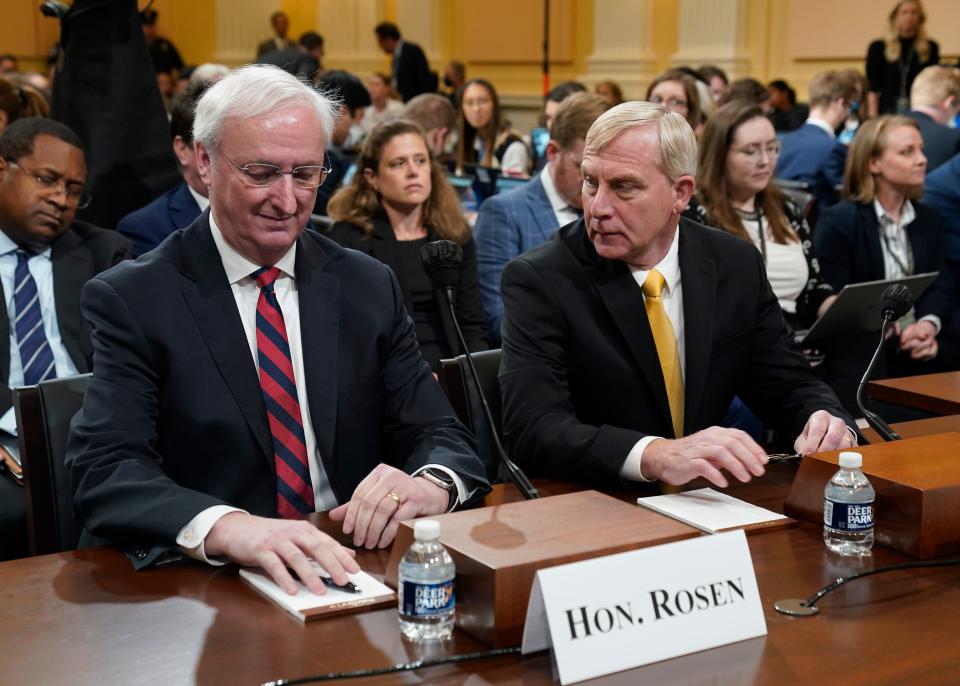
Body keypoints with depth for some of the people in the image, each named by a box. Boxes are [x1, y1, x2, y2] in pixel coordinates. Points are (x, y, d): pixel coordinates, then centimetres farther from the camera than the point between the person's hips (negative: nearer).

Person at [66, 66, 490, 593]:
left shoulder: (369, 288, 11)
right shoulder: (131, 300, -2)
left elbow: (439, 433, 9)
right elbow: (104, 470, -14)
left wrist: (430, 484, -17)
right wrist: (226, 527, -34)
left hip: (352, 569, 3)